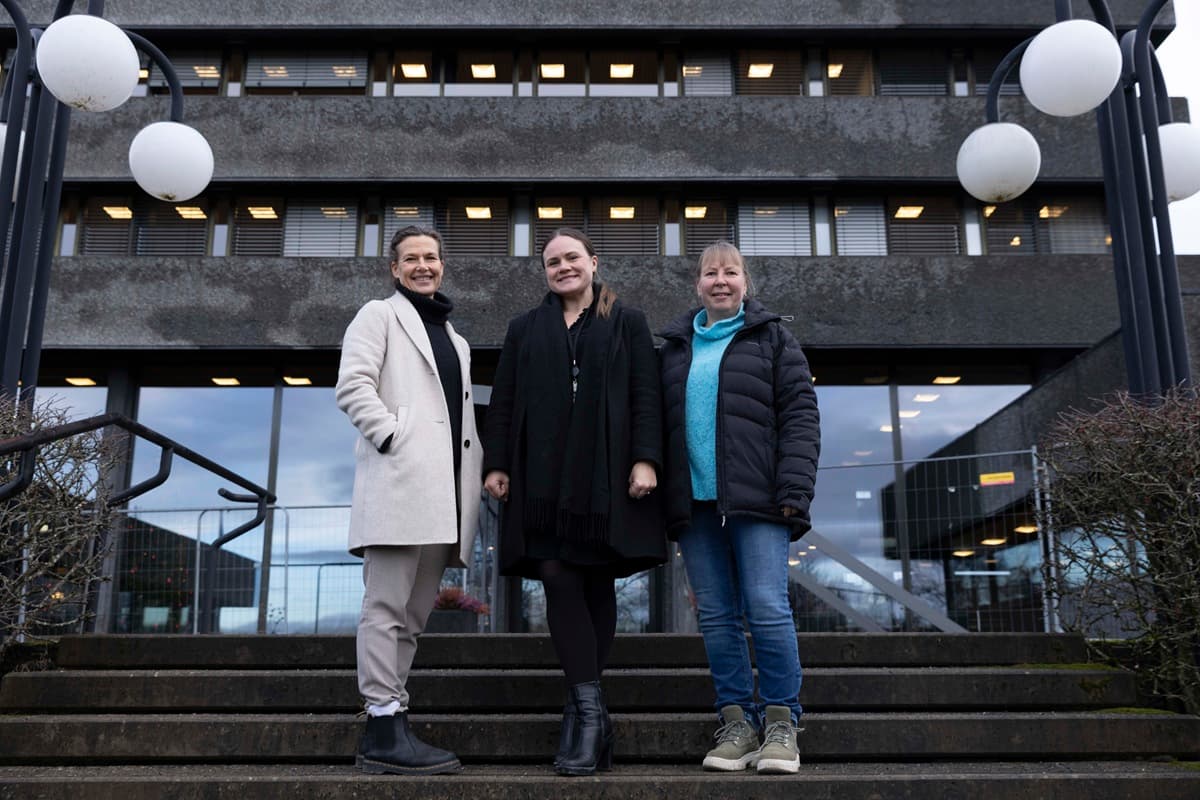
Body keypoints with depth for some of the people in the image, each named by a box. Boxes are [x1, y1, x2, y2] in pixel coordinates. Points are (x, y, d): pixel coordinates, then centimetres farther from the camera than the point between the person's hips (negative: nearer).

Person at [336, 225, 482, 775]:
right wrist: (393, 437, -15)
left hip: (444, 493, 8)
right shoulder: (380, 316, 8)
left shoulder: (454, 340, 29)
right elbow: (352, 385, -6)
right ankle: (385, 731, -6)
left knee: (413, 615, 8)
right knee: (387, 608, -8)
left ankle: (388, 727, 13)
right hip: (400, 481, -8)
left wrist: (476, 474, 13)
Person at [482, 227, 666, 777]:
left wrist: (645, 459, -9)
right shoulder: (525, 329, 19)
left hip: (606, 474, -1)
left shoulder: (627, 323, 12)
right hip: (544, 476, 2)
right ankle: (590, 710, -7)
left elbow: (645, 395, 3)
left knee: (597, 583, 0)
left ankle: (581, 710, 9)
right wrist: (496, 463, 2)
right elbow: (503, 401, 14)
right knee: (559, 579, -9)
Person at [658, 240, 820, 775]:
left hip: (756, 500, -3)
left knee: (768, 610, -8)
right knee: (716, 617, 4)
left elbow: (800, 415, 1)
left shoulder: (772, 339, 8)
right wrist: (666, 499, 10)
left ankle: (781, 722, 5)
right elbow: (661, 424, 18)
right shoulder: (675, 347, 18)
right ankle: (737, 722, 13)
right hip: (695, 503, 4)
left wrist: (794, 489, -11)